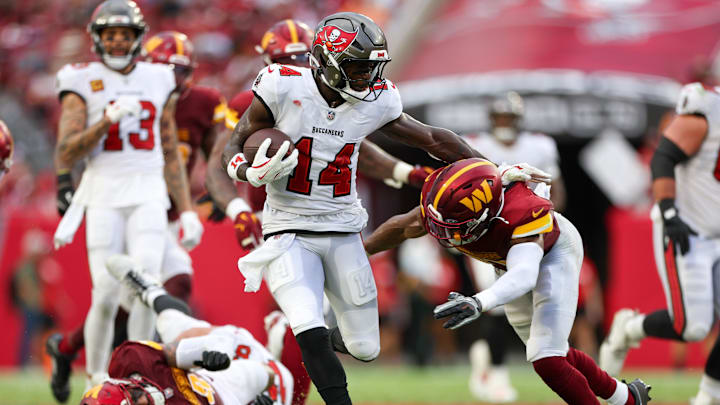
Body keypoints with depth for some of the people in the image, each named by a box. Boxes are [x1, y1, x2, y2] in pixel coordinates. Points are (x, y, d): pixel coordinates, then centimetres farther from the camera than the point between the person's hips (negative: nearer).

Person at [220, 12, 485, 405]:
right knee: (310, 332, -25)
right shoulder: (285, 89, -14)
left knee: (365, 348, 8)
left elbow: (434, 140, 9)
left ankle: (327, 340, 42)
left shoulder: (373, 104, -4)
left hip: (343, 233, 4)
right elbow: (233, 148, -7)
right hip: (290, 234, -4)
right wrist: (253, 173, -29)